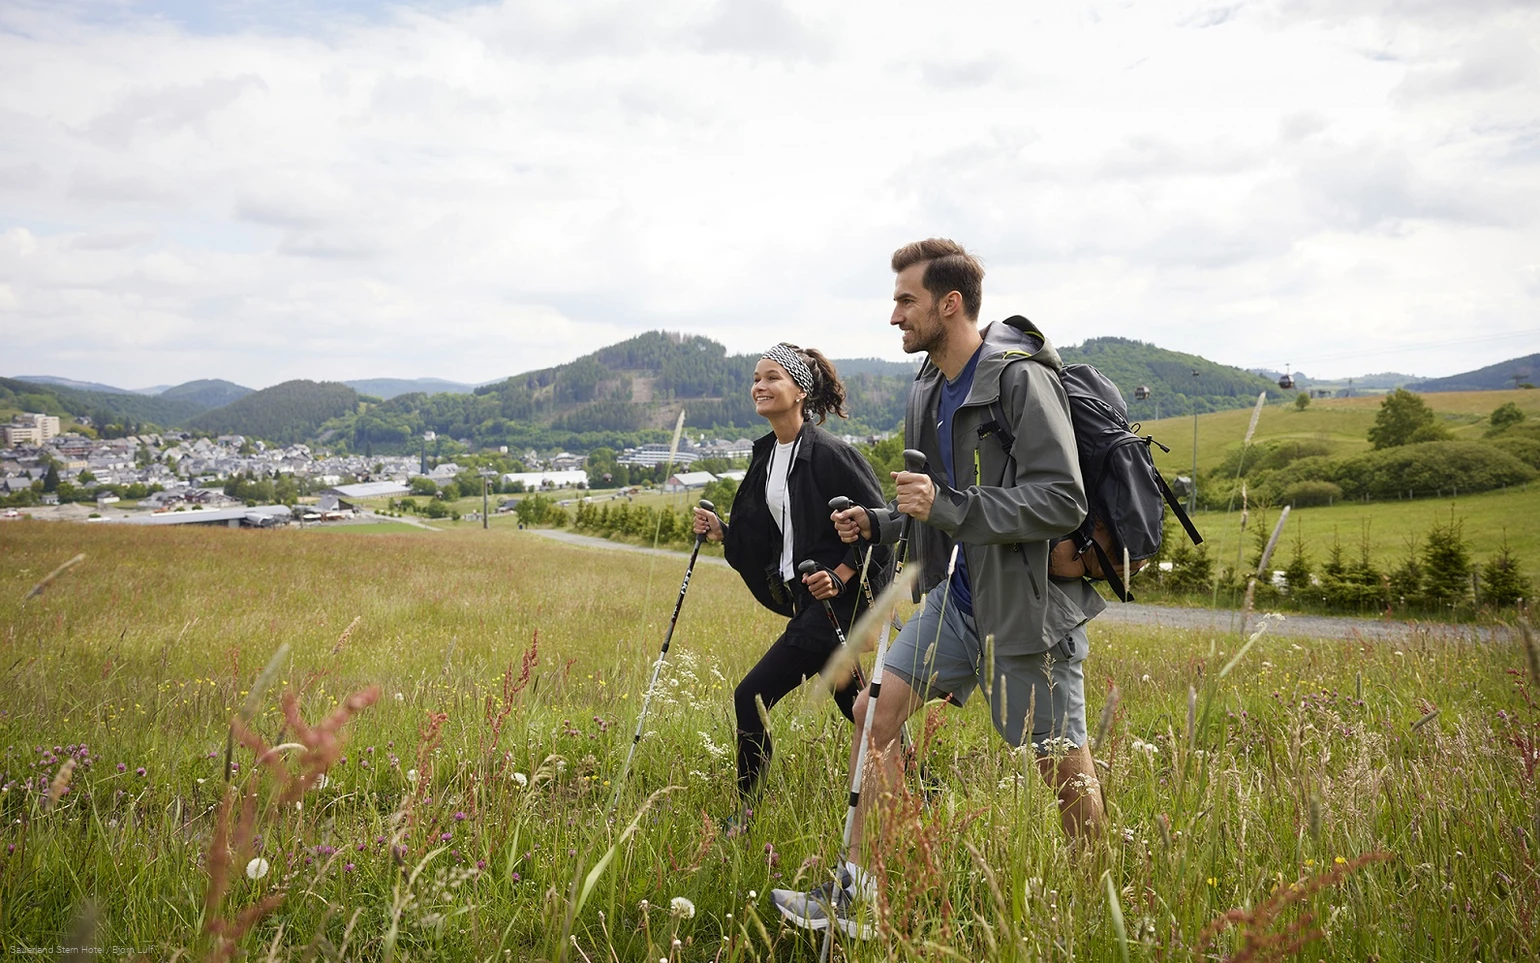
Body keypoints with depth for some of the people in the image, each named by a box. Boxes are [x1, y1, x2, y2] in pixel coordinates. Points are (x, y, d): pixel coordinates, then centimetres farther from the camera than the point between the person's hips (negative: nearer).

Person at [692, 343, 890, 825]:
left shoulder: (828, 453, -15)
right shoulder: (766, 457, 11)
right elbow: (763, 538, 17)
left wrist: (840, 575, -21)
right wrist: (720, 531, 2)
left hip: (838, 599, -9)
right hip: (803, 599, 9)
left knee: (751, 697, -10)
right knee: (852, 701, 19)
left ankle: (747, 815, 2)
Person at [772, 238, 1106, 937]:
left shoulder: (1020, 378, -17)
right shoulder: (932, 389, 11)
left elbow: (1062, 501, -23)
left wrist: (946, 506, -24)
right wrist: (877, 523, 5)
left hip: (1027, 601, -8)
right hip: (957, 597, 8)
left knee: (1064, 770, 4)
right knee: (874, 714, 2)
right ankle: (857, 894, 11)